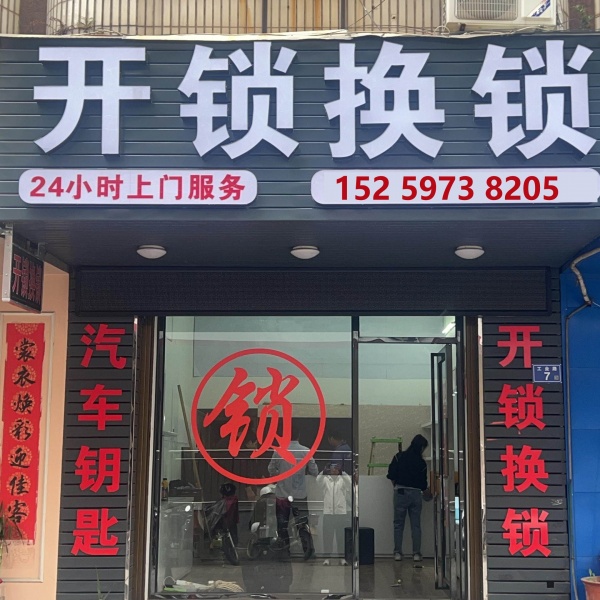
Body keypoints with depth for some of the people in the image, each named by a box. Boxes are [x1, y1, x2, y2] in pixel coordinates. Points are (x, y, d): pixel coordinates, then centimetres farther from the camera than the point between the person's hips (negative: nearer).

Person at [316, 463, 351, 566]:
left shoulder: (343, 479, 5)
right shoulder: (325, 479, 5)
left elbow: (349, 483, -16)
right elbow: (318, 480, -15)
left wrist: (342, 472, -30)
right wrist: (323, 472, -34)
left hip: (342, 512, 0)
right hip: (328, 512, 0)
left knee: (342, 535, 4)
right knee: (327, 535, 3)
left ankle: (343, 557, 11)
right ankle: (327, 557, 9)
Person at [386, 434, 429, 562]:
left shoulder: (399, 457, 0)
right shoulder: (421, 462, 1)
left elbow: (391, 475, -4)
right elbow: (423, 481, 9)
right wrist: (424, 490, 29)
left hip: (400, 492, 0)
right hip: (416, 493, 0)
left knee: (398, 524, 6)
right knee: (416, 525, 6)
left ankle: (397, 553, 4)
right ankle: (416, 553, 5)